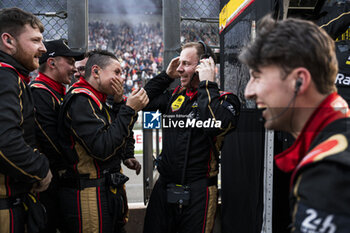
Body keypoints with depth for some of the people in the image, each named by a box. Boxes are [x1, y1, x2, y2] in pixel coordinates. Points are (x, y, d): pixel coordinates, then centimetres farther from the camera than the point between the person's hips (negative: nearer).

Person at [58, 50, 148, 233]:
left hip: (109, 189, 10)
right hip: (90, 196, -9)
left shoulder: (97, 100, 15)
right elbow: (102, 149, -24)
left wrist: (119, 102, 3)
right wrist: (129, 109, -20)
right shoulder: (80, 100, -15)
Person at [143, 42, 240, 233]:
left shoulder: (224, 99, -9)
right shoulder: (175, 96, 9)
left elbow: (215, 125, -28)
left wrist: (207, 84, -19)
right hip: (164, 187, 6)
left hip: (198, 190, -5)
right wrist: (167, 75, 8)